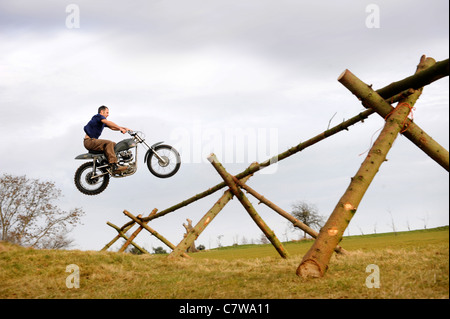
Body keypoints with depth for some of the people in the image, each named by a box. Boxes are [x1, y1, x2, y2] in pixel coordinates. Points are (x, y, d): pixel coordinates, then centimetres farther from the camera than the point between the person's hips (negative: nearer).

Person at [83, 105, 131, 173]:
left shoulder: (103, 121, 21)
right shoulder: (98, 116, -8)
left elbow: (112, 127, 13)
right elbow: (108, 123, -24)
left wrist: (124, 128, 0)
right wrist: (120, 128, -29)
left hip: (93, 141, 10)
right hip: (89, 141, -10)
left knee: (113, 144, 10)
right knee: (109, 143, -26)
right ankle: (114, 166, -35)